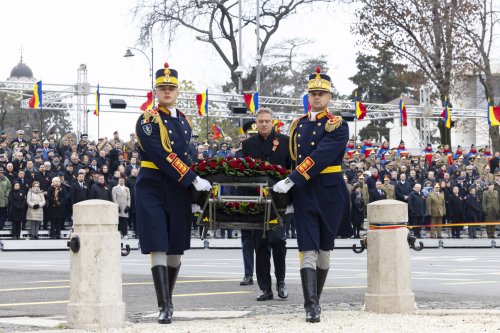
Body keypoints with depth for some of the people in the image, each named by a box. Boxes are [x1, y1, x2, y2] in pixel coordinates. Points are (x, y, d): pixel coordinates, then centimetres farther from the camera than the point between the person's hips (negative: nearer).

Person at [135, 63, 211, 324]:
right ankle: (164, 307, -11)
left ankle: (168, 299, 25)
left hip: (179, 191, 6)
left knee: (176, 248, 9)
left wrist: (195, 184, 14)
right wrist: (193, 180, -20)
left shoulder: (184, 121, 14)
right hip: (153, 188, -6)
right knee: (158, 247, -10)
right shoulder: (148, 121, -9)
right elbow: (162, 156, -19)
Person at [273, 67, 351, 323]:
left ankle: (315, 299, 23)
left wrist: (291, 181, -22)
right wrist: (288, 187, 11)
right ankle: (311, 306, -15)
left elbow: (320, 157, -17)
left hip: (330, 193, -2)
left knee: (324, 248, 9)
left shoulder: (338, 125, -6)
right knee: (308, 248, -9)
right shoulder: (298, 125, 10)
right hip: (304, 194, 2)